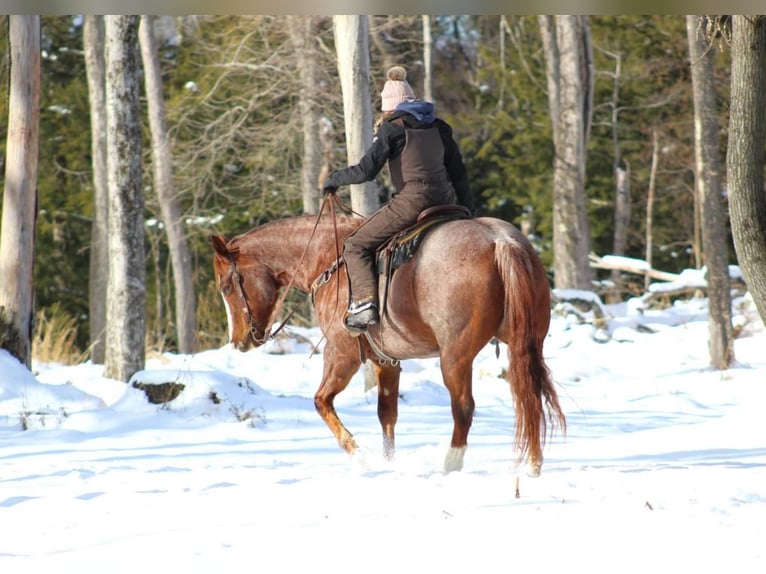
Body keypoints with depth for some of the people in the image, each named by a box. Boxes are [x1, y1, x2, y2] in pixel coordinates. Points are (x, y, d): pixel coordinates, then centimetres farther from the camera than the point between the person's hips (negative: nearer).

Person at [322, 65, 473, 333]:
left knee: (356, 245, 1)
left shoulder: (391, 130, -4)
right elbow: (458, 172, 18)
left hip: (410, 202, -7)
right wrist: (467, 210, 27)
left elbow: (366, 171, -8)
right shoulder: (439, 128, 15)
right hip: (444, 201, 7)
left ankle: (364, 304, -15)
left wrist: (335, 178, 9)